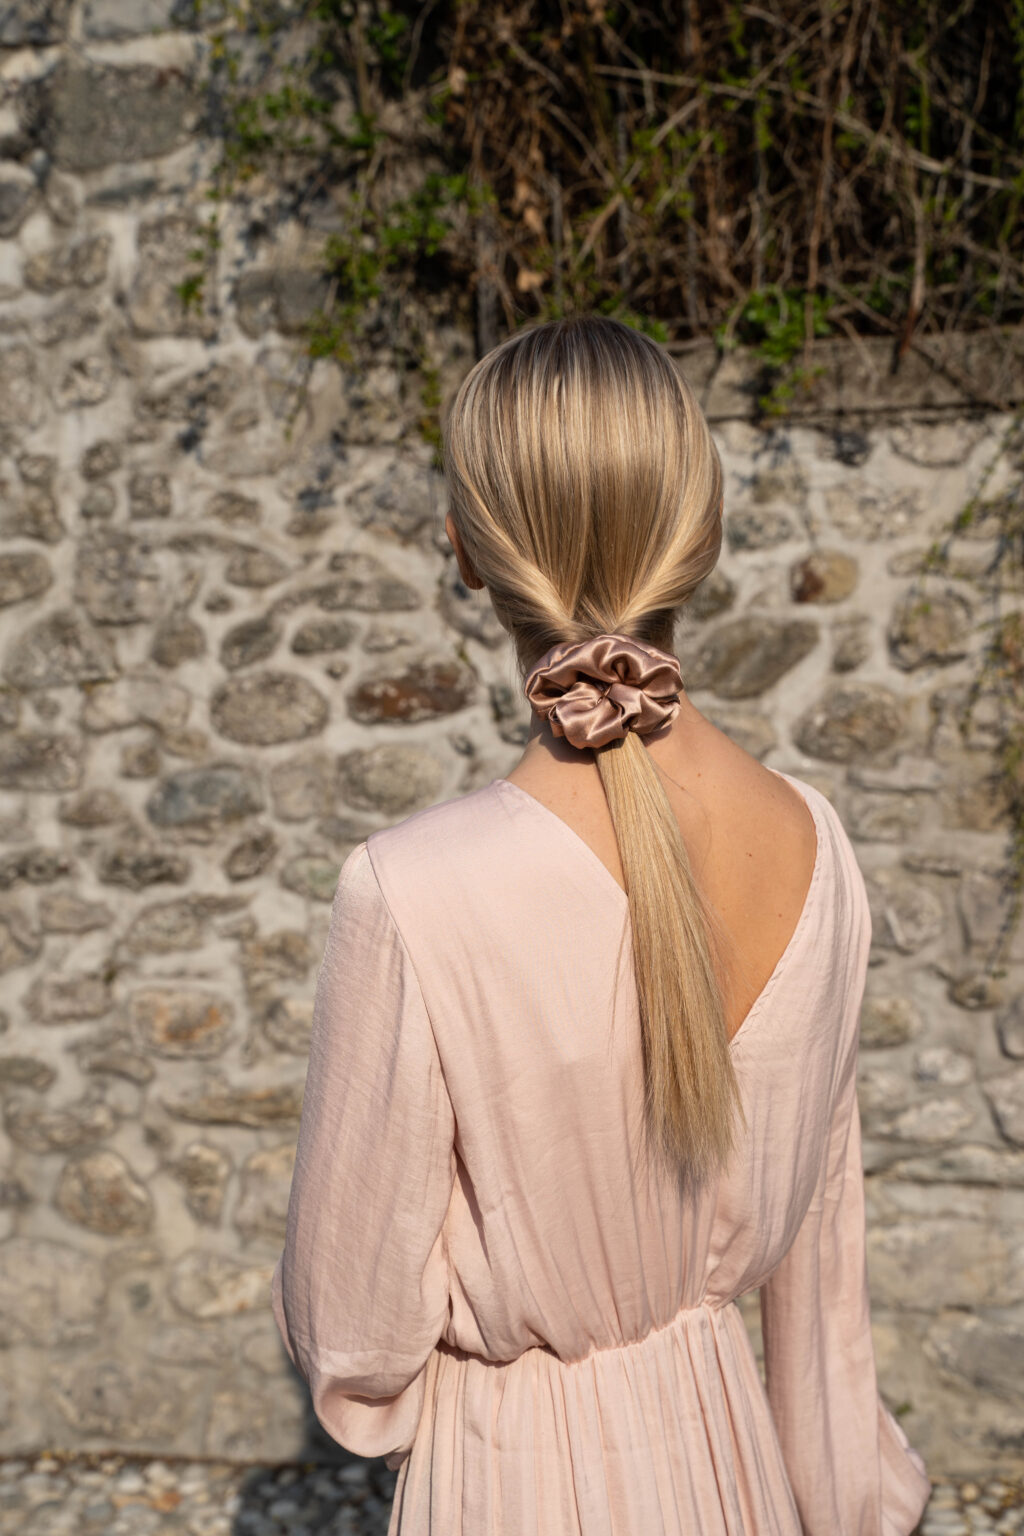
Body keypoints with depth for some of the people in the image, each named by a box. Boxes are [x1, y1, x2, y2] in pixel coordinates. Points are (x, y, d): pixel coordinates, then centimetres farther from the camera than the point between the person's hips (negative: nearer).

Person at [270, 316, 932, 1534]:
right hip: (725, 1436, 5)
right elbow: (821, 1230, -2)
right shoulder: (813, 844, -15)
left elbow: (351, 1319, -17)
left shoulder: (412, 899, -30)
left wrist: (359, 1376, 6)